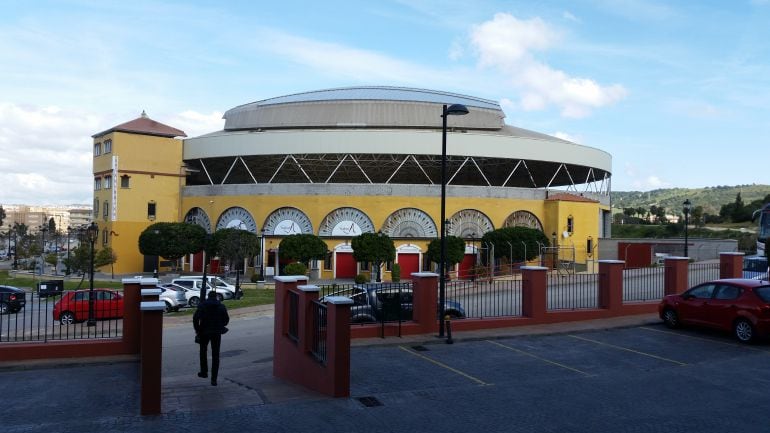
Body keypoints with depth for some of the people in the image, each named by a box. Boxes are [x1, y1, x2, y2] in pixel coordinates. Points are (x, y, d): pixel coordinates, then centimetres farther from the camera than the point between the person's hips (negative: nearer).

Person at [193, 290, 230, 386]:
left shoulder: (202, 306, -1)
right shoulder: (221, 306, 3)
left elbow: (195, 318, -10)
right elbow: (226, 319, 2)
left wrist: (197, 330, 0)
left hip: (204, 332, -1)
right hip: (217, 333, 1)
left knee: (203, 352, 23)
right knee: (215, 356, 5)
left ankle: (204, 372, 28)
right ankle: (214, 379, 1)